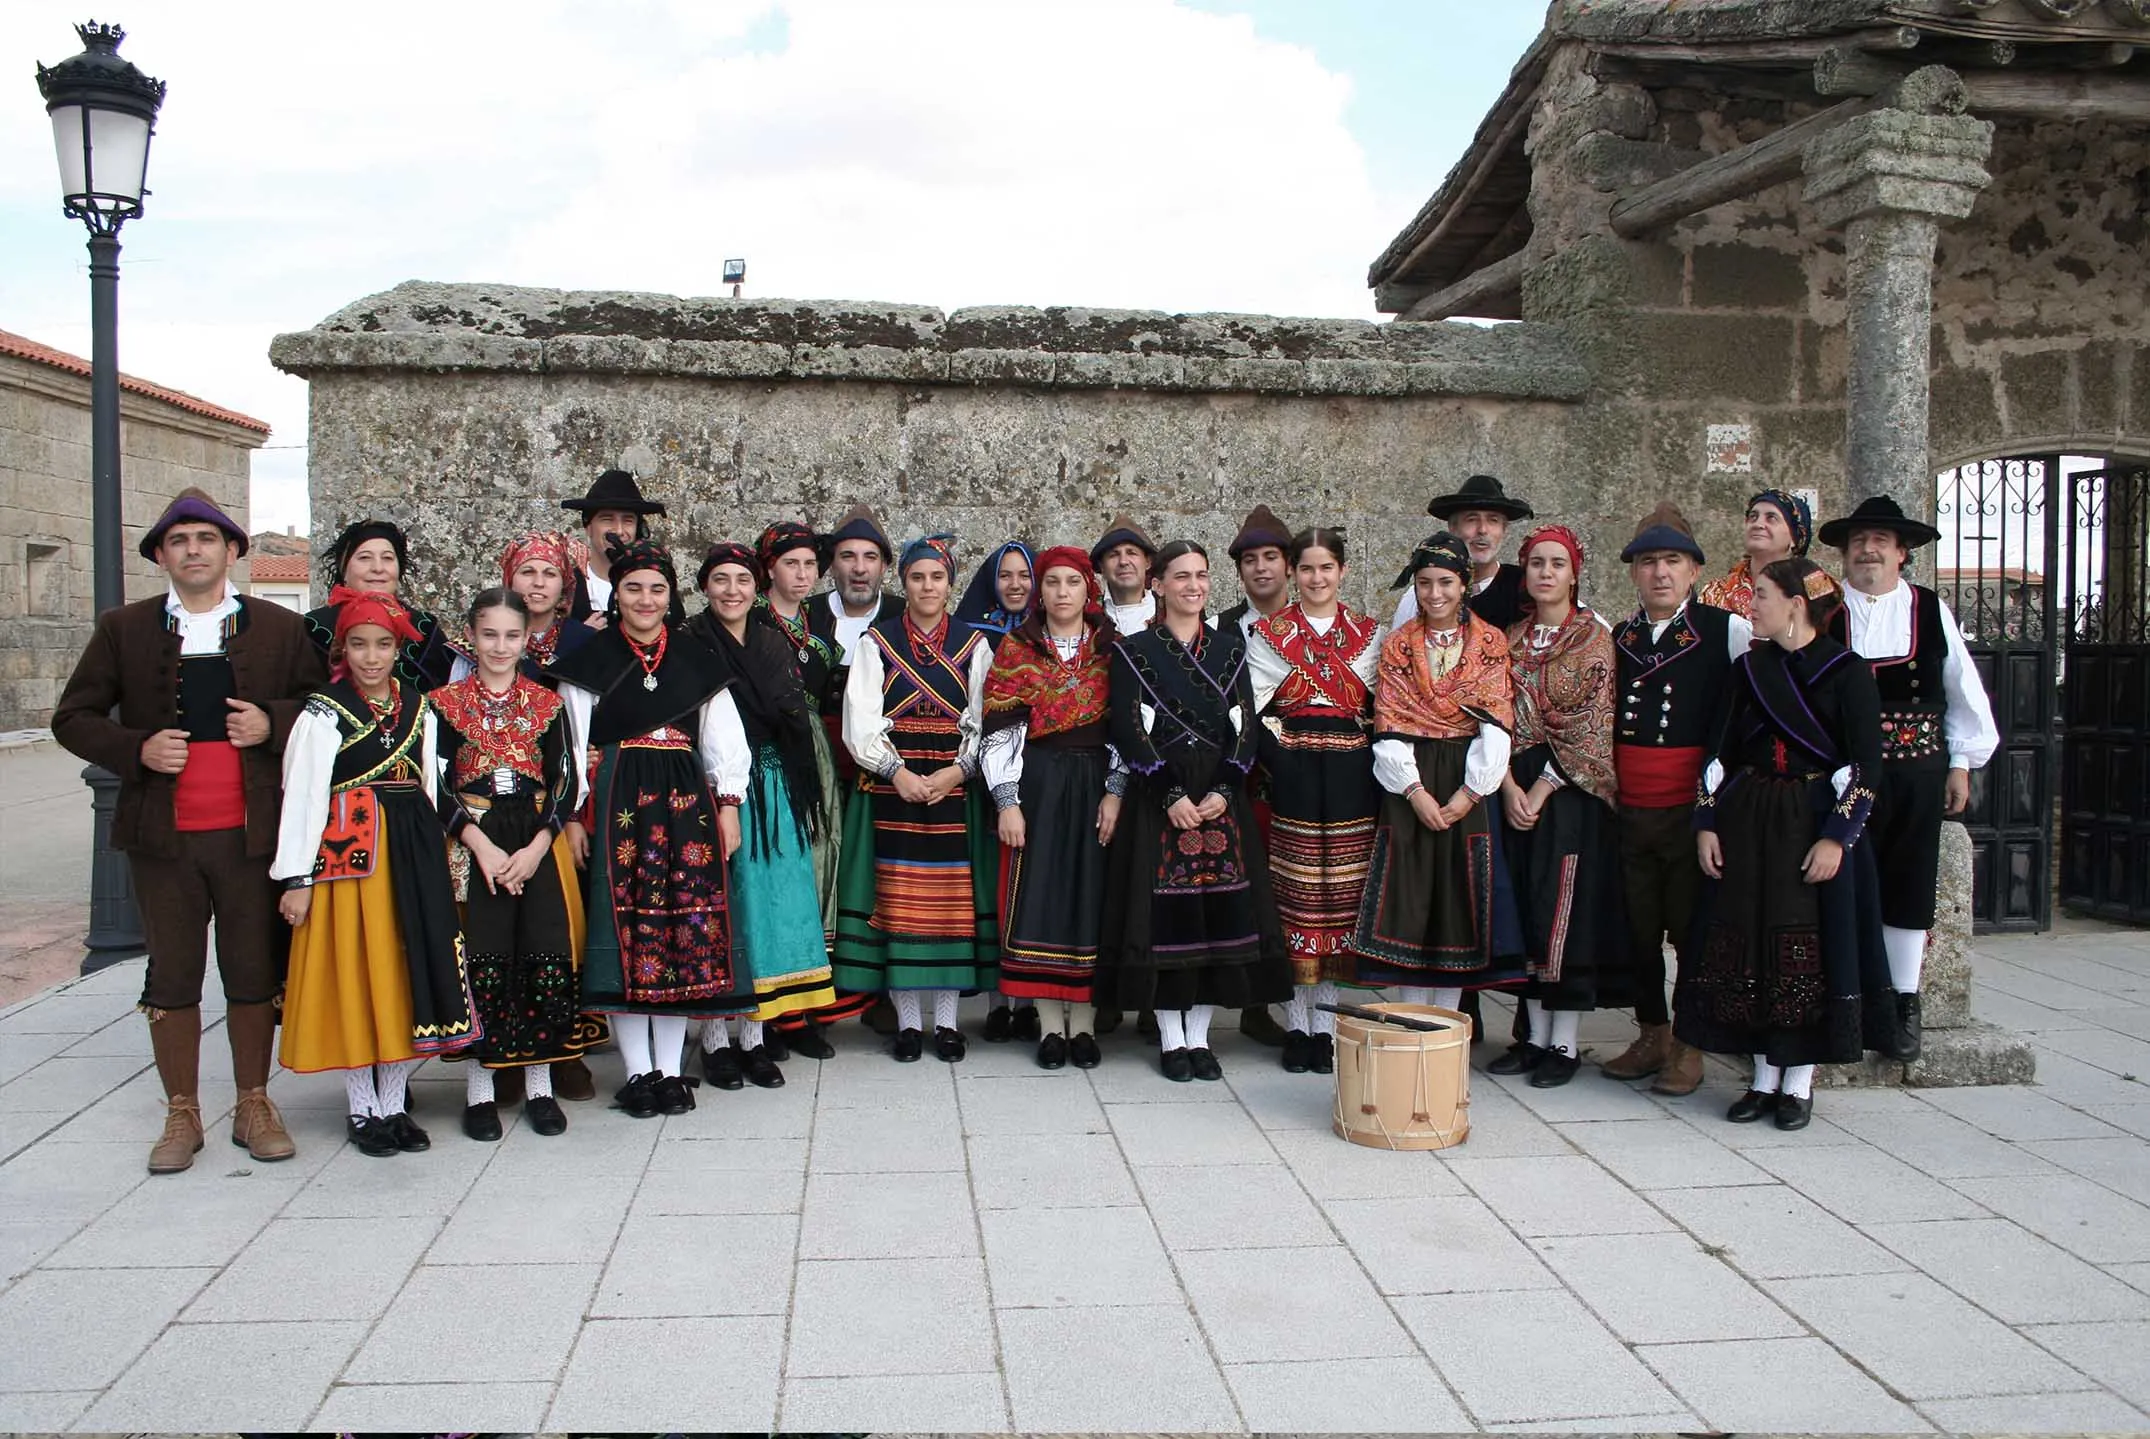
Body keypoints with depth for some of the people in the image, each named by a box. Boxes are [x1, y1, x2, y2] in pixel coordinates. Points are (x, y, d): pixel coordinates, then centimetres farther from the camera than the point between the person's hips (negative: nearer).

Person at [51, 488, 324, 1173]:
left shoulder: (280, 628, 4)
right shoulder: (123, 628, 5)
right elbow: (73, 718, 8)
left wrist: (273, 723, -9)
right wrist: (137, 750, -10)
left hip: (250, 833, 0)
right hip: (162, 835, 1)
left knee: (253, 975, 7)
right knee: (171, 978, 9)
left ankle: (254, 1106, 21)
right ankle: (181, 1115, 21)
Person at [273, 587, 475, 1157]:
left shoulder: (419, 708, 10)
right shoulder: (323, 713, -3)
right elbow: (302, 796, -7)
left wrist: (436, 860, 9)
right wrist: (297, 878, -11)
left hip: (414, 853, 4)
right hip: (348, 853, -4)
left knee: (408, 975, 7)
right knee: (353, 979, 2)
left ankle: (394, 1104, 17)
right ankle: (363, 1110, 13)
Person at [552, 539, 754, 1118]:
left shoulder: (696, 659, 11)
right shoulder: (591, 660, 4)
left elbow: (724, 740, 11)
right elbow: (573, 746, 1)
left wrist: (728, 807, 3)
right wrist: (574, 816, -6)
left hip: (686, 801, 2)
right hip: (616, 803, -2)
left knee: (685, 927, 1)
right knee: (627, 926, -3)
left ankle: (671, 1068, 10)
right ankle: (638, 1071, 6)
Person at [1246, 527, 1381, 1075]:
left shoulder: (1368, 634, 10)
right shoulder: (1268, 633, 5)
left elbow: (1381, 710, 10)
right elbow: (1253, 710, -1)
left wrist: (1372, 765, -3)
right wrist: (1279, 759, -14)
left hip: (1351, 778, 2)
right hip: (1292, 777, -2)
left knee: (1341, 895, 3)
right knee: (1294, 892, -1)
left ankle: (1326, 1024, 12)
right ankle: (1296, 1026, 8)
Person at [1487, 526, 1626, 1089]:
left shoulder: (1595, 638, -3)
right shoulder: (1512, 638, 11)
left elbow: (1592, 726, -9)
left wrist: (1543, 788, -13)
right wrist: (1510, 785, -7)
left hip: (1572, 788, -5)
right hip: (1517, 786, 5)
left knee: (1566, 908, -3)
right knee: (1528, 911, 7)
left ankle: (1565, 1043, 6)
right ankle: (1536, 1037, 15)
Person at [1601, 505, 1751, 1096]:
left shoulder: (1727, 630, 0)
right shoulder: (1617, 637, 13)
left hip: (1693, 809, -4)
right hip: (1629, 812, 4)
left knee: (1692, 929, 2)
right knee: (1638, 930, 9)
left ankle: (1689, 1048, 14)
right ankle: (1651, 1036, 23)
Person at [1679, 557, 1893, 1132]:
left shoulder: (1847, 672, -6)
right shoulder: (1748, 668, 8)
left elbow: (1864, 765, -9)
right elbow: (1722, 753, 10)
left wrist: (1836, 837, -16)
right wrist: (1707, 822, 3)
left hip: (1817, 824, -5)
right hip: (1747, 824, 5)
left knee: (1810, 948, 0)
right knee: (1750, 945, 6)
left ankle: (1799, 1083, 12)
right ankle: (1764, 1078, 16)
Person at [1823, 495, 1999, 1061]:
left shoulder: (1931, 610, 6)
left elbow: (1962, 690, 11)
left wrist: (1961, 764, 8)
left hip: (1916, 767, 2)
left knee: (1909, 885, 8)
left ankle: (1905, 1004, 18)